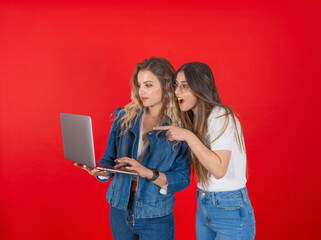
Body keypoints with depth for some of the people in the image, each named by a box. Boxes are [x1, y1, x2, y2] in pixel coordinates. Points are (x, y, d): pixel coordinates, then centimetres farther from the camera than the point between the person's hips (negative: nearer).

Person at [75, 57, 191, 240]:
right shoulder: (125, 117, 0)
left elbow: (183, 179, -11)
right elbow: (110, 158, 4)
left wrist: (149, 173, -25)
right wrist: (100, 170, -17)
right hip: (120, 210, 3)